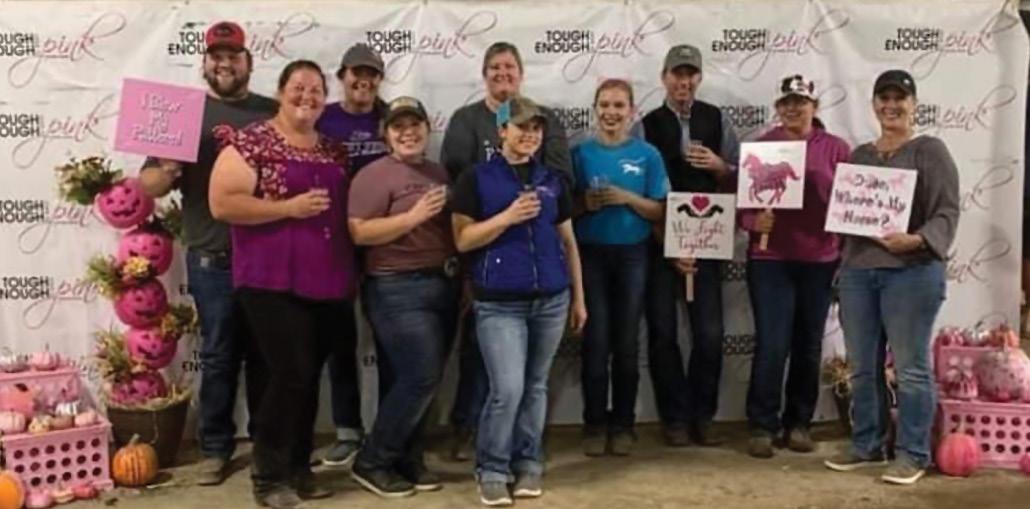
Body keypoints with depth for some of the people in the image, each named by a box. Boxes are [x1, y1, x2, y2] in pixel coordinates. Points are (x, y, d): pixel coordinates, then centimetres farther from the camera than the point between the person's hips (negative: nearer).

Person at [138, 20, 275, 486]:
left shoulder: (274, 113, 8)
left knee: (266, 354, 12)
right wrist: (166, 171, -22)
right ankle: (215, 447, 19)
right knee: (218, 356, 6)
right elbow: (147, 186, 1)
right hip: (213, 260, -2)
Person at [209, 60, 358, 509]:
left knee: (309, 377, 12)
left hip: (328, 283, 6)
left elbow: (347, 206, 24)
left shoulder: (334, 150, 14)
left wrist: (351, 271, 9)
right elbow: (222, 203, -13)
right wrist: (288, 208, -19)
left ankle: (298, 467, 26)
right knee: (291, 374, -8)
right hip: (273, 282, -6)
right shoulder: (252, 142, -5)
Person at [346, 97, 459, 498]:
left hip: (443, 285, 7)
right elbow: (359, 232, -16)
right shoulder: (374, 175, -6)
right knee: (419, 378, -9)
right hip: (399, 290, -7)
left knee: (416, 381, 10)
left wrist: (462, 278, 13)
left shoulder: (440, 174, 16)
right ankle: (371, 462, 6)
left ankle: (407, 460, 22)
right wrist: (413, 216, -22)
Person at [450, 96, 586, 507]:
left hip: (551, 300, 4)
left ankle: (528, 463, 25)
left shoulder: (552, 181, 11)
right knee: (507, 390, -9)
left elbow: (568, 241, 15)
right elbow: (463, 240, -5)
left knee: (536, 386, 11)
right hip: (499, 303, -4)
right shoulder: (476, 179, 0)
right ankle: (492, 469, 9)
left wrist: (578, 297, 14)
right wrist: (508, 216, -17)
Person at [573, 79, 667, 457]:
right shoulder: (581, 153, 2)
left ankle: (623, 424, 17)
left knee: (626, 342, 6)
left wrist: (627, 198, -16)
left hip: (632, 255, 0)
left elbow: (659, 211, -1)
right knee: (596, 341, 1)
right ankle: (595, 424, 12)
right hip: (591, 254, 0)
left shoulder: (648, 155, 1)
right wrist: (586, 203, -17)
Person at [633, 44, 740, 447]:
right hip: (658, 243, -2)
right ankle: (675, 418, 19)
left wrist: (718, 165, -12)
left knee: (710, 333, 1)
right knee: (663, 333, 4)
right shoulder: (646, 126, -2)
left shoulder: (717, 121, 7)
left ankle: (702, 416, 19)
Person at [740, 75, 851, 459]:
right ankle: (762, 426, 6)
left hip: (820, 261, 2)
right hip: (770, 259, -2)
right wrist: (753, 221, -18)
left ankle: (799, 423, 22)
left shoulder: (836, 149, 6)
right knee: (772, 345, -6)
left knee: (809, 346, 9)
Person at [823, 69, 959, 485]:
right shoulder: (859, 155, 16)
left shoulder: (930, 150, -1)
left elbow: (947, 212, -9)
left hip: (912, 272, -6)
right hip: (857, 271, 6)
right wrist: (844, 264, 6)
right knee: (862, 367, 11)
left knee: (910, 367, 0)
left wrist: (915, 240, -27)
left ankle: (912, 455, 11)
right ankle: (866, 446, 24)